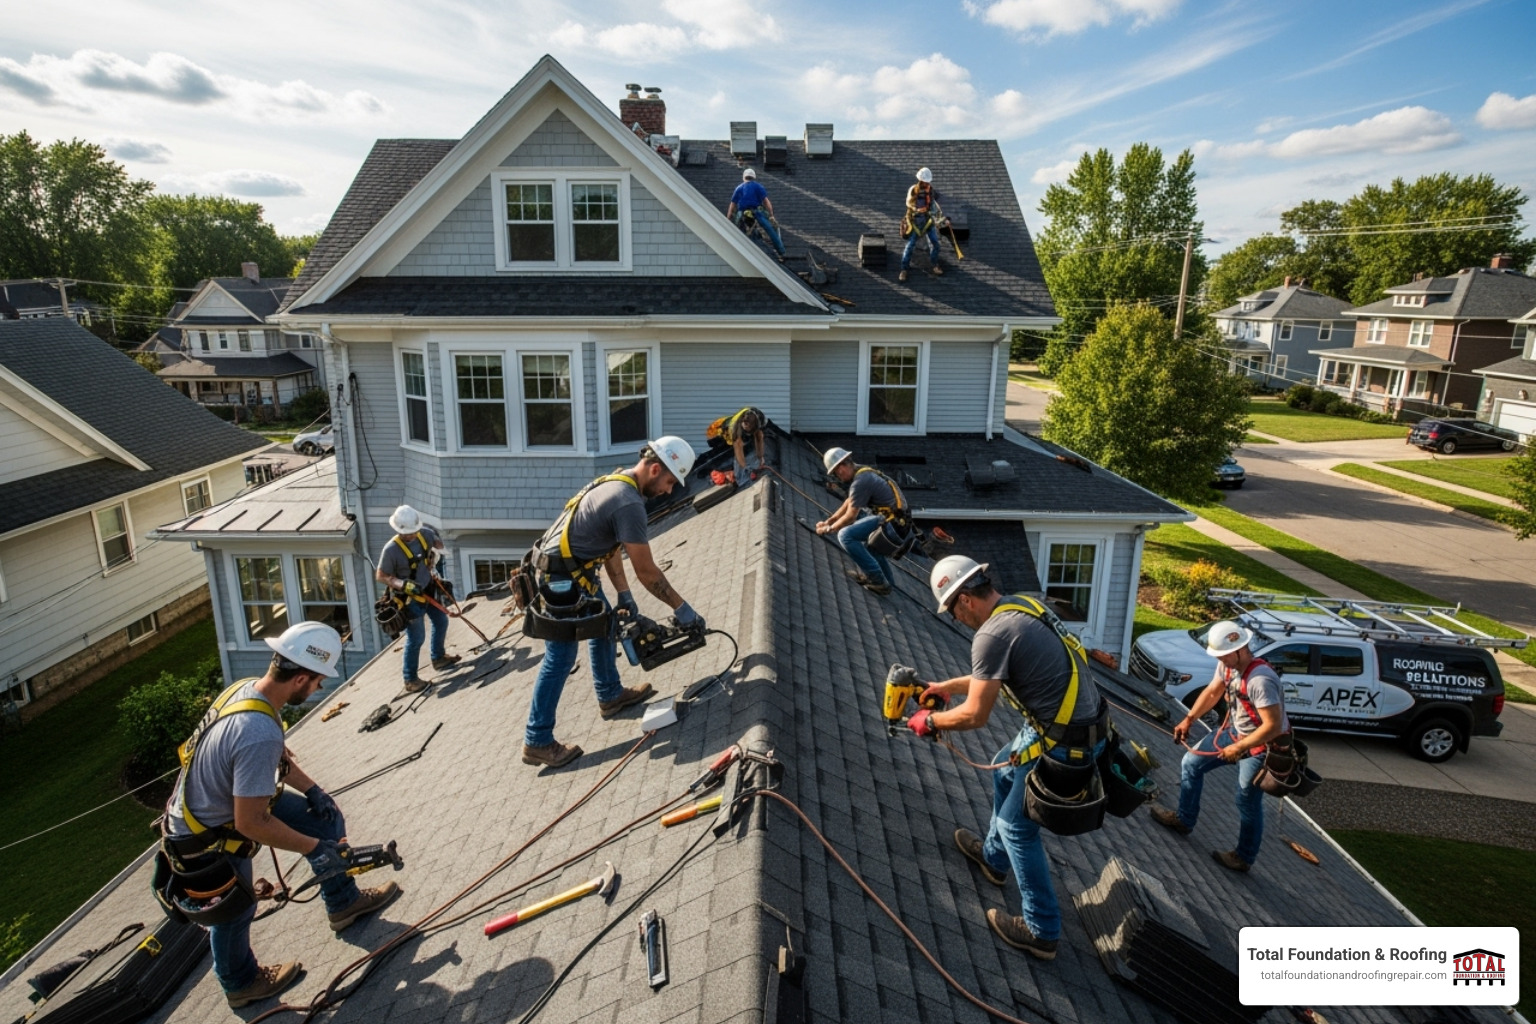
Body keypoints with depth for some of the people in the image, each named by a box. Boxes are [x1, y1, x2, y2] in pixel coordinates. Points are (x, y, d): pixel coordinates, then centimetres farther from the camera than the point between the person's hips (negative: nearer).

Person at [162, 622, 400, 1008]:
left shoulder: (248, 687, -13)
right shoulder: (260, 734, -40)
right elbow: (250, 824, -32)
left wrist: (312, 789, 1)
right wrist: (314, 847, -20)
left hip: (226, 800, 8)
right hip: (208, 838, -8)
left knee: (326, 818, 12)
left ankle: (342, 903, 32)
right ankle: (241, 983, 47)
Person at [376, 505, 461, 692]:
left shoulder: (425, 534, -11)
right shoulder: (391, 549, -26)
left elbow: (438, 544, 13)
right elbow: (381, 576, -18)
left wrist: (433, 562, 0)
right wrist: (403, 584, -31)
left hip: (429, 589, 7)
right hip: (410, 597, -7)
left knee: (441, 622, 22)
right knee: (415, 638, -4)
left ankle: (439, 658, 44)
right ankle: (410, 680, 9)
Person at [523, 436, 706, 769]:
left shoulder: (616, 482, 6)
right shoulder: (629, 503, -24)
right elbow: (646, 571, -21)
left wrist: (624, 595, 13)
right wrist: (681, 608, -11)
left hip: (575, 571, 11)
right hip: (562, 579, -11)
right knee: (561, 657, -4)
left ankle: (611, 695, 39)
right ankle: (537, 741, 5)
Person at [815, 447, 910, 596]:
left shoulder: (860, 481, -14)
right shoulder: (864, 471, 17)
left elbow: (850, 517, -9)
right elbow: (849, 502, 28)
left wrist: (828, 529, 5)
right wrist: (829, 520, 22)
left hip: (892, 521, -11)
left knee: (845, 535, -16)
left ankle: (879, 582, -13)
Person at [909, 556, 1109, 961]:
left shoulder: (992, 634, -23)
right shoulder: (1022, 605, 5)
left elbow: (975, 716, -19)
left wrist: (929, 721, -2)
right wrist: (947, 686, 23)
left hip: (1064, 743, -10)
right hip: (1083, 720, 10)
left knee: (1016, 827, 7)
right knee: (1004, 770, 28)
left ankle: (1042, 932, 22)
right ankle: (994, 858, 48)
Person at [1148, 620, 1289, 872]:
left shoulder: (1260, 680, -35)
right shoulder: (1228, 665, -8)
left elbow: (1273, 726, -33)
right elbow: (1212, 692, 9)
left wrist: (1239, 748, -25)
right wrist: (1189, 719, 5)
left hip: (1261, 746, -9)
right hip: (1236, 732, 9)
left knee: (1248, 803, 6)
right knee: (1191, 763, 12)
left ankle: (1244, 858, 28)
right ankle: (1184, 820, 29)